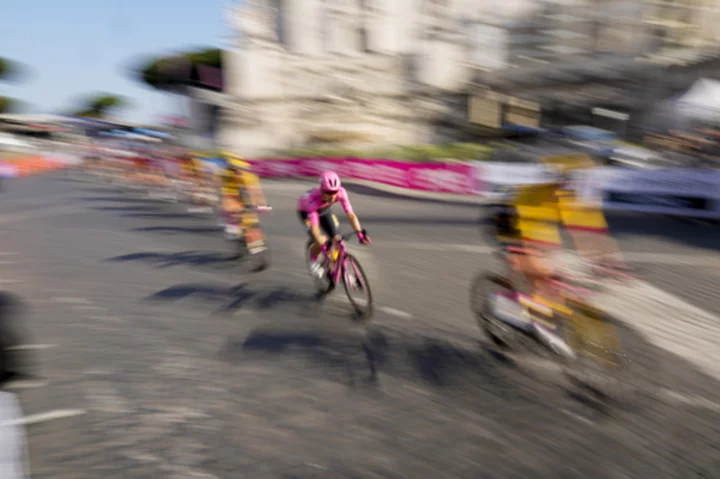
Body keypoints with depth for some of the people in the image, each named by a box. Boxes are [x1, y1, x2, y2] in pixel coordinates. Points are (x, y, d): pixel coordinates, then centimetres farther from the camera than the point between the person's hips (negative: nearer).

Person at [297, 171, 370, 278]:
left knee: (337, 238, -11)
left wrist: (360, 233, -44)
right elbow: (314, 227, -44)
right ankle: (313, 261, 8)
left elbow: (350, 214, -33)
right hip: (306, 212, -4)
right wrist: (323, 245, -54)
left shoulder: (341, 192, -33)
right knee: (322, 241, -23)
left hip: (324, 210, 4)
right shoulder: (313, 199, -43)